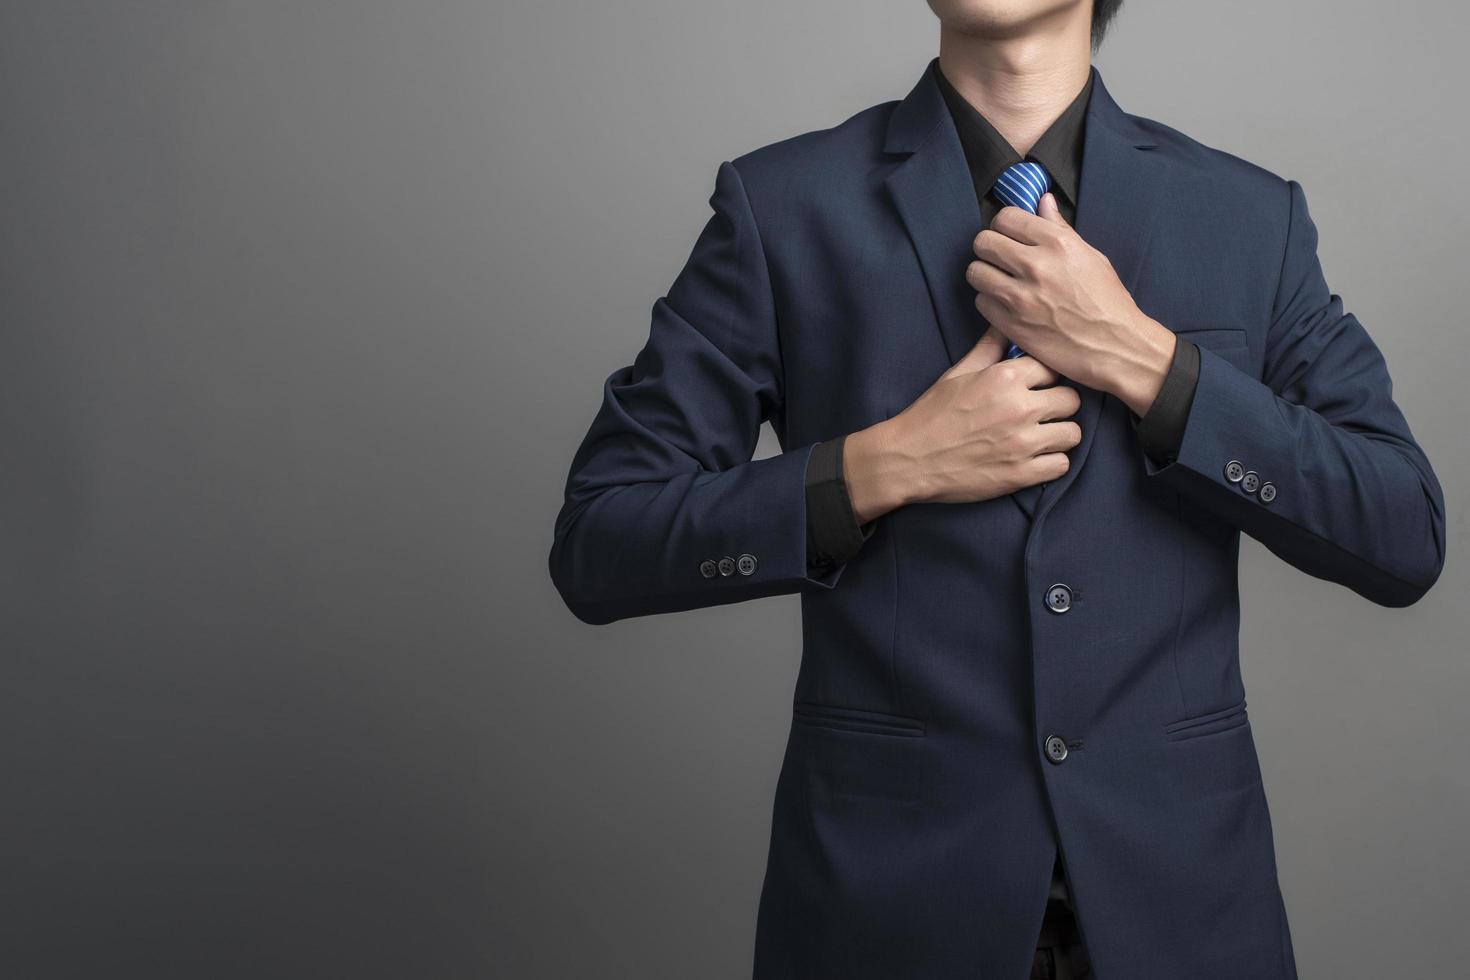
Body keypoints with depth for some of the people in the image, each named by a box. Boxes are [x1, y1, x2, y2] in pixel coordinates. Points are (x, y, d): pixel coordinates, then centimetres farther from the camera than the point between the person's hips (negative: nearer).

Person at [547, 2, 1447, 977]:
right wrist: (883, 466, -18)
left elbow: (1406, 542, -4)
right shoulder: (781, 204, -5)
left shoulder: (1254, 215, 0)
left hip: (1180, 869, 2)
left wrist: (1144, 361, -15)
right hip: (886, 873, -1)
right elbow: (596, 546, -6)